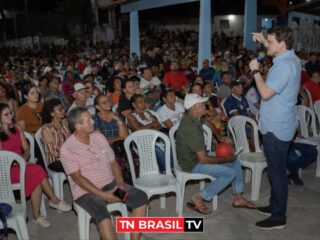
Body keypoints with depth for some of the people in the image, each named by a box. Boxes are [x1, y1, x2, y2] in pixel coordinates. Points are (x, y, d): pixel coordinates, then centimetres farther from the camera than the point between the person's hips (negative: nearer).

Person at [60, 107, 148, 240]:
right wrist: (102, 195, -24)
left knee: (141, 197, -13)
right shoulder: (67, 149, -12)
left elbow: (113, 162, 8)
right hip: (86, 191, -5)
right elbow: (78, 178, -17)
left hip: (110, 183, 6)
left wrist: (119, 182, -9)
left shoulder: (99, 136, 5)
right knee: (103, 215, -34)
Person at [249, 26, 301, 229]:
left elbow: (266, 93, -26)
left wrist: (255, 71, -14)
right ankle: (276, 206, 34)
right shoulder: (289, 58, 10)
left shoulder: (285, 66, -23)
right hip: (279, 124, 11)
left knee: (277, 171, -2)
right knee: (276, 169, 20)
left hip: (277, 127, -11)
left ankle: (279, 218, 9)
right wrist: (263, 40, 24)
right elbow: (275, 50, 35)